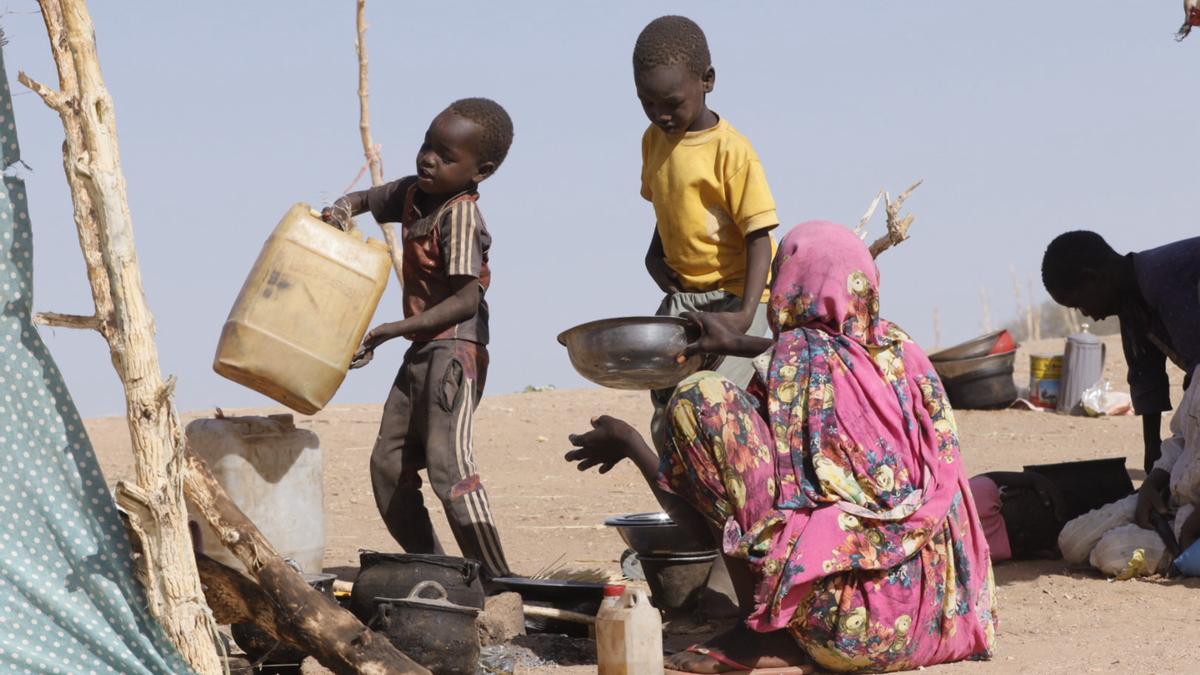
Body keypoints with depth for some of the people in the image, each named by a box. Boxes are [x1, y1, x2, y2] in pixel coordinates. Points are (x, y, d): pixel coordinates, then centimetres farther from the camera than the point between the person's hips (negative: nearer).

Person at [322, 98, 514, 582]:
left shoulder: (460, 216, -17)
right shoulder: (413, 193, 8)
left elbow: (467, 300, -24)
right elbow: (365, 200, 25)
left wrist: (389, 331, -25)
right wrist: (340, 209, -2)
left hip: (455, 349, -10)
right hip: (422, 353, 10)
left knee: (448, 465, -20)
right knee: (389, 465, 11)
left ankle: (497, 579, -22)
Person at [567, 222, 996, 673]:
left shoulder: (794, 354, -9)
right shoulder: (897, 348, 8)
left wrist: (630, 445, 9)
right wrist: (737, 344, 42)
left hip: (840, 625, -8)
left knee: (701, 397, -7)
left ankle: (763, 633, -5)